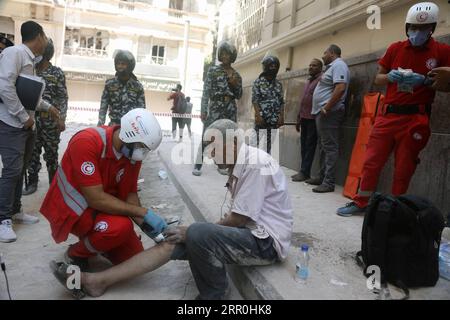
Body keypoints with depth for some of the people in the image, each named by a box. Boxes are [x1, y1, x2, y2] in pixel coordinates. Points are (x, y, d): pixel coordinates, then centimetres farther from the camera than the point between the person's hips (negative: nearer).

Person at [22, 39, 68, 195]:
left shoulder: (57, 73, -1)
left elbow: (63, 98, -2)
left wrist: (61, 119, -9)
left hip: (50, 120, -3)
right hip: (32, 119, 3)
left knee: (51, 153, 5)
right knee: (32, 152, 7)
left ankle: (54, 183, 18)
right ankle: (32, 182, 19)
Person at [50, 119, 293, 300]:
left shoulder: (256, 164, -19)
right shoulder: (241, 165, 10)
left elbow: (239, 219, -20)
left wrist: (193, 232, -10)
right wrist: (193, 233, 2)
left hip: (265, 241, -8)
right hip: (250, 232, 9)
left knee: (198, 235, -31)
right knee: (173, 242, -5)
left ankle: (214, 295, -6)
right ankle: (98, 280, -4)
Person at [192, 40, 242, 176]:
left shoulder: (236, 75, 11)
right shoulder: (213, 70, 1)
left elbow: (239, 95, 14)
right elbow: (206, 92, -4)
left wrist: (235, 85, -5)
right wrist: (203, 110, -11)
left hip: (230, 110, 4)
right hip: (215, 108, -4)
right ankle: (198, 165, -4)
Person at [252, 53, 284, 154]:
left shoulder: (278, 84, 13)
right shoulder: (258, 82, 1)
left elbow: (281, 101, 11)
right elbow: (255, 100, -6)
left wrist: (281, 116, 0)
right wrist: (258, 115, -15)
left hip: (274, 119, 4)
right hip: (262, 118, -4)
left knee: (270, 143, 7)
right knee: (260, 143, -4)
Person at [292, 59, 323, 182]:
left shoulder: (321, 79, -4)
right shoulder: (308, 81, 21)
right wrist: (299, 119, 20)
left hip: (313, 118, -8)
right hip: (304, 118, 8)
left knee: (310, 146, -5)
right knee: (304, 145, 8)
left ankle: (305, 172, -2)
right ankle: (303, 171, 14)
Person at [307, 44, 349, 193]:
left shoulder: (338, 65, -8)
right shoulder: (331, 67, 24)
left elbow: (340, 88, -23)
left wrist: (326, 108, -22)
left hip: (329, 113, -11)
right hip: (321, 113, 11)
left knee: (330, 147, -10)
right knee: (323, 147, 14)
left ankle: (329, 182, -9)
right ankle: (322, 177, 23)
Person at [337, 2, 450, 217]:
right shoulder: (395, 48, 9)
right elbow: (378, 79, 14)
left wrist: (423, 80, -16)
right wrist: (390, 77, -8)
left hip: (415, 118, -2)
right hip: (388, 114, 3)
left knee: (403, 169, 3)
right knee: (371, 161, 3)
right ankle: (361, 202, 16)